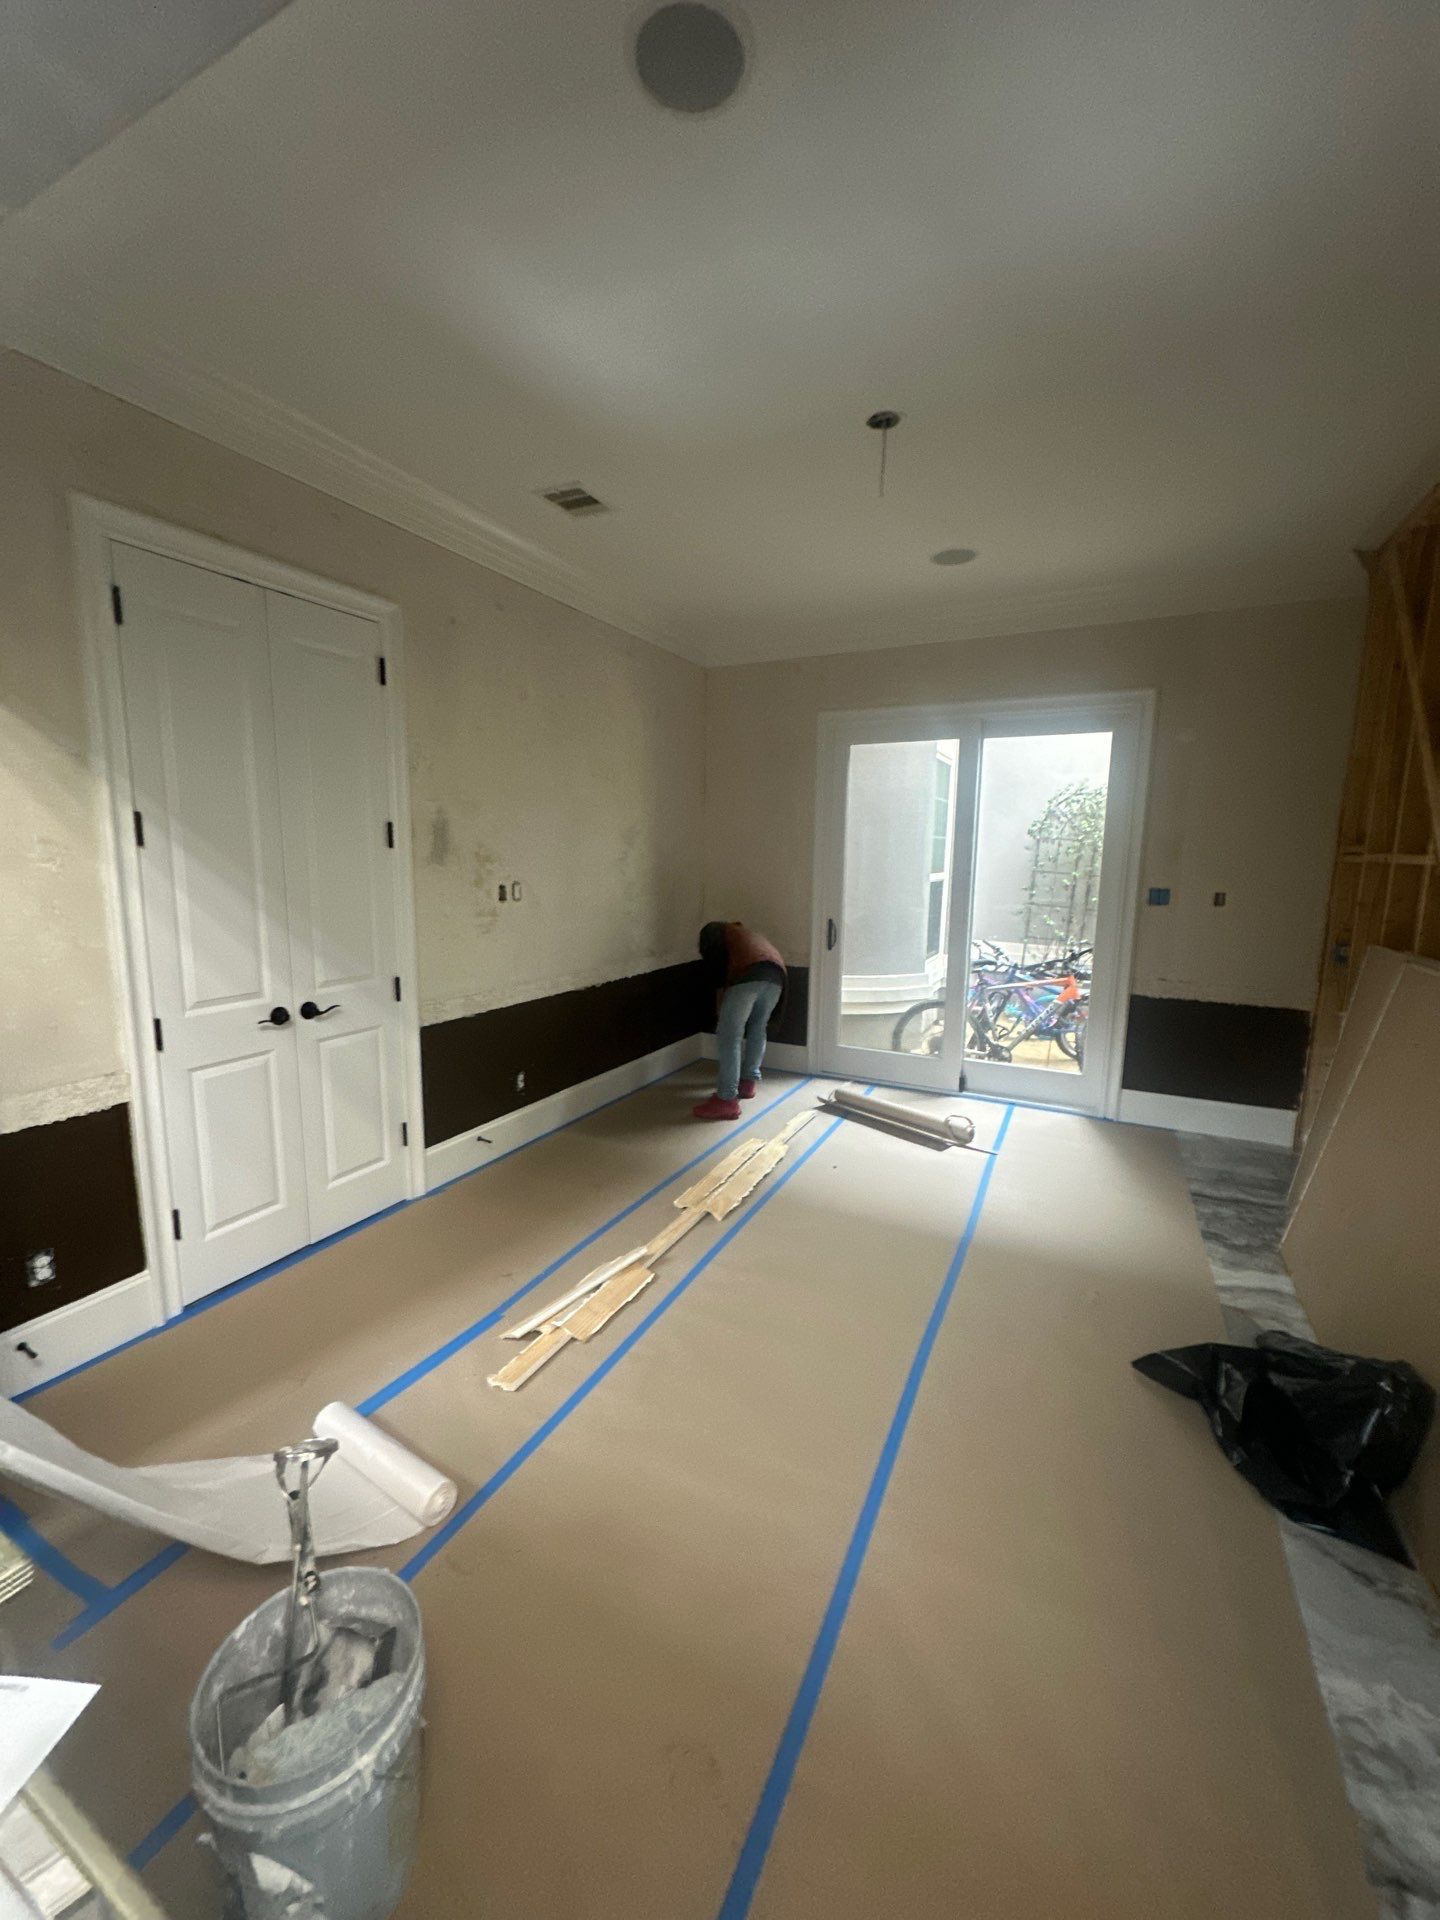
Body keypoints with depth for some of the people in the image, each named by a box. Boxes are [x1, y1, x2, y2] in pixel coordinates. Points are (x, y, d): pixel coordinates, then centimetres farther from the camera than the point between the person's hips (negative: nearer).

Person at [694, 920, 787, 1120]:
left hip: (748, 973, -6)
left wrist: (721, 989, 15)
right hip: (776, 974, 6)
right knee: (757, 1029, 26)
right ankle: (749, 1082, 33)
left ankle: (726, 1100, -1)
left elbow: (713, 958, 4)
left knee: (729, 1037, 0)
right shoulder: (748, 933, 45)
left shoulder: (713, 929, 28)